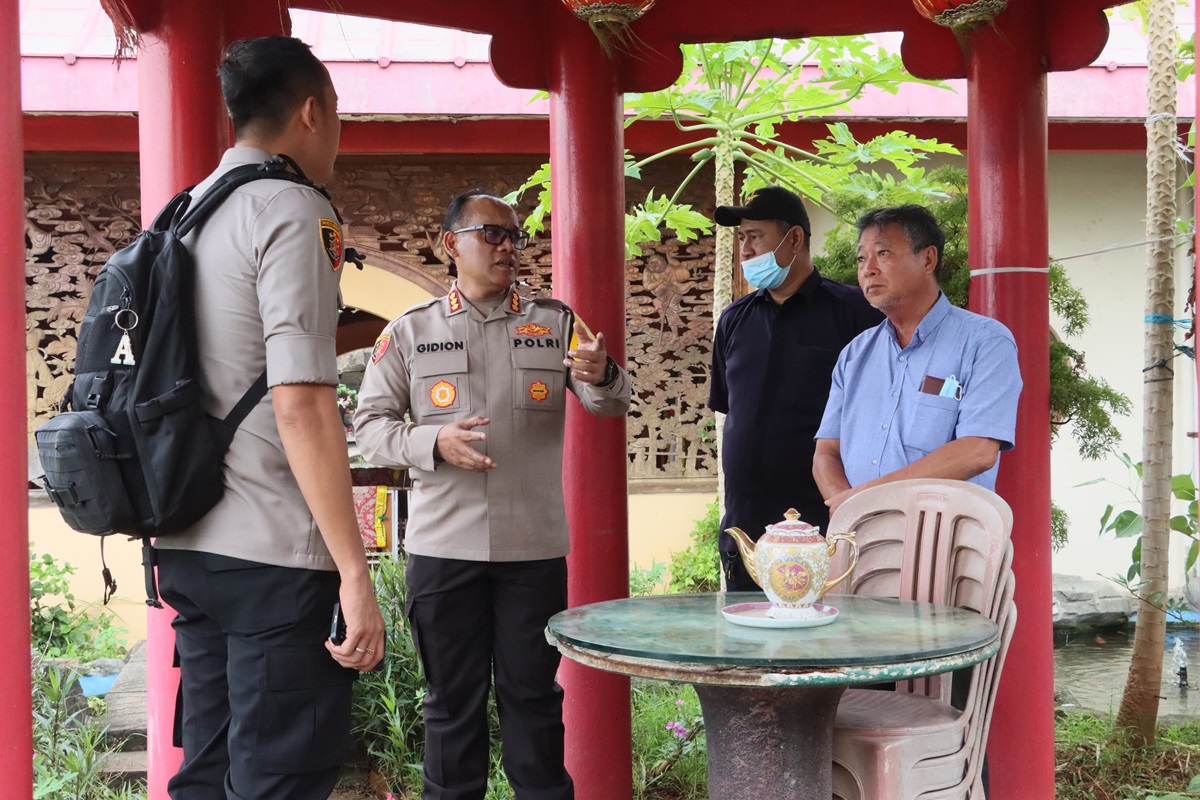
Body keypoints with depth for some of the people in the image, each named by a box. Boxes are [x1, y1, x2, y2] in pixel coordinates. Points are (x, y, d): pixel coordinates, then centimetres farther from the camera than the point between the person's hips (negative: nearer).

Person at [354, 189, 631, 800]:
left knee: (533, 693, 9)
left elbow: (611, 404, 0)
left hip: (536, 544, 1)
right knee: (452, 698, 9)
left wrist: (601, 375, -24)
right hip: (443, 544, 0)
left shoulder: (554, 323, 7)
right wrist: (433, 442, -15)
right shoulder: (410, 331, 5)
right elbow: (369, 423, 3)